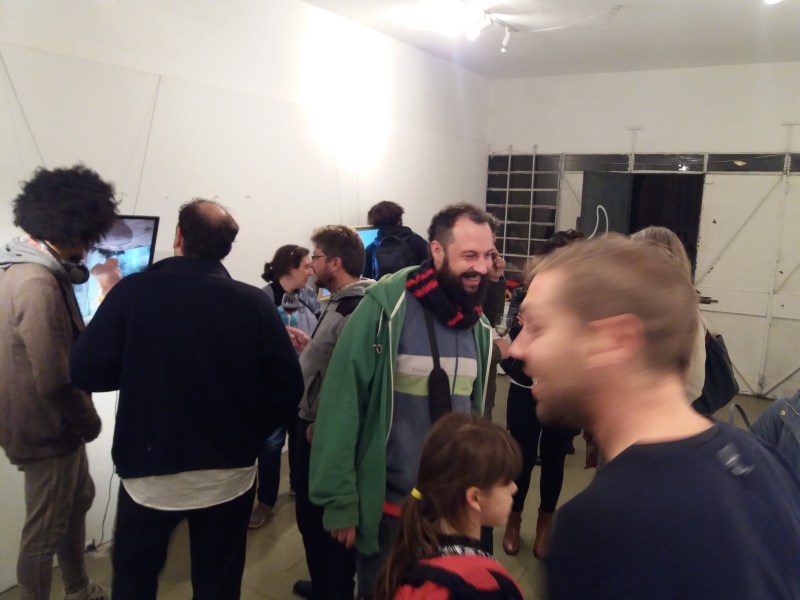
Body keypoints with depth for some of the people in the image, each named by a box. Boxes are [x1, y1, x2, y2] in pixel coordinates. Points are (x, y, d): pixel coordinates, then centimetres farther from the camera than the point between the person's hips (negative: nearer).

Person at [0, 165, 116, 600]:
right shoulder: (38, 285, -29)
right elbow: (55, 380, -30)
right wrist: (89, 420, -15)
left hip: (51, 421, 10)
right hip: (46, 428, -10)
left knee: (78, 500, 26)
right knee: (45, 530, 9)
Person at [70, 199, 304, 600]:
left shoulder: (134, 291, -13)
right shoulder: (255, 303, -12)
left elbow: (86, 372, -11)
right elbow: (286, 387, -11)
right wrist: (249, 435, 5)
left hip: (148, 471, 0)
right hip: (229, 474, 1)